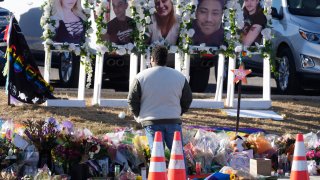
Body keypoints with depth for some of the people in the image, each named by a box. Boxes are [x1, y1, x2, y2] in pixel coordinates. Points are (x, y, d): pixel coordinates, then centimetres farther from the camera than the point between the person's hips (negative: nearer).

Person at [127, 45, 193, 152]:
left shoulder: (141, 77, -3)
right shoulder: (179, 77, 4)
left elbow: (132, 100, 0)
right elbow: (187, 100, 11)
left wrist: (139, 116, 15)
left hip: (151, 123, -1)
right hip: (174, 122, 2)